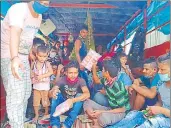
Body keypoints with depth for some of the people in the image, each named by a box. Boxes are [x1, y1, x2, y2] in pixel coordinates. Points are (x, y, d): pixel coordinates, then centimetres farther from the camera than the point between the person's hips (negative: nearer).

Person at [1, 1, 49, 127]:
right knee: (16, 94, -15)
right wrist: (14, 58, -54)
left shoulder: (39, 16, 5)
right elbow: (15, 33, -39)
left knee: (26, 92, 15)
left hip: (24, 57, 9)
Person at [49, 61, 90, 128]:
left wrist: (72, 100, -50)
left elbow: (87, 94, -35)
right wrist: (53, 92, -46)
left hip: (75, 108, -1)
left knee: (80, 95, -29)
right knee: (56, 94, -22)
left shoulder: (80, 81, -17)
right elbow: (50, 93, -20)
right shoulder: (62, 80, -12)